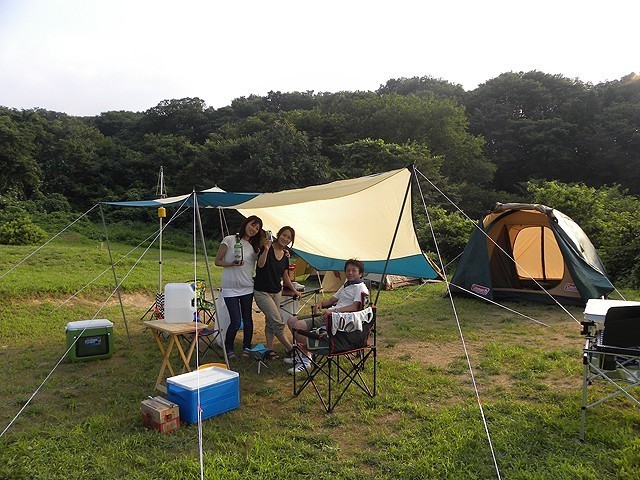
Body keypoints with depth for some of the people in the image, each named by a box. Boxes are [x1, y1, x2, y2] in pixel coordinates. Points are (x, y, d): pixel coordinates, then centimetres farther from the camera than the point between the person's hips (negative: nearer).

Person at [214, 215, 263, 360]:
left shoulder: (254, 246, 12)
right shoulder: (229, 240, -2)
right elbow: (217, 261, 0)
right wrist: (232, 264, -17)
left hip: (247, 288, 4)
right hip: (230, 288, -4)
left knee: (247, 319, 6)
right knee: (236, 321, -7)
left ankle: (247, 347, 25)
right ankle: (228, 349, 16)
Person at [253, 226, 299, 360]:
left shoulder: (285, 255, 7)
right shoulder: (267, 248, -12)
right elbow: (260, 264, -28)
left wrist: (294, 291, 21)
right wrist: (266, 249, -42)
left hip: (277, 292, 7)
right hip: (262, 292, -7)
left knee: (270, 322, 11)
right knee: (277, 322, -11)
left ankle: (270, 350, 18)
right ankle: (291, 348, -2)